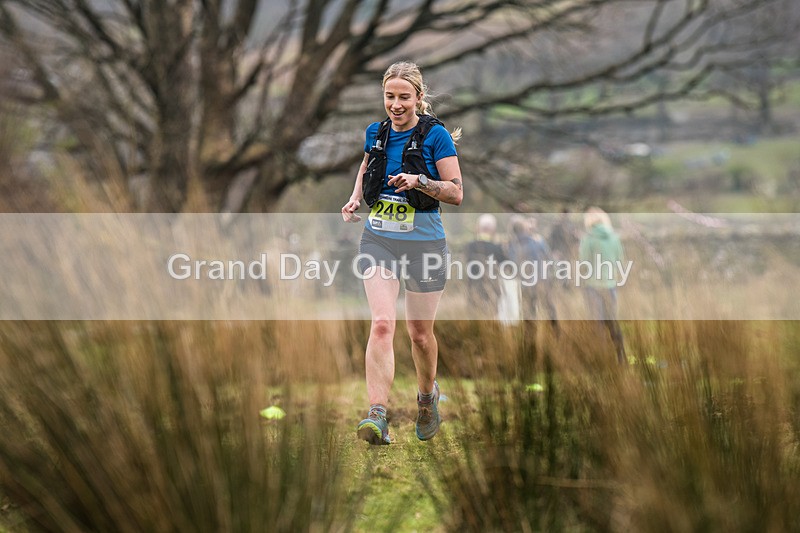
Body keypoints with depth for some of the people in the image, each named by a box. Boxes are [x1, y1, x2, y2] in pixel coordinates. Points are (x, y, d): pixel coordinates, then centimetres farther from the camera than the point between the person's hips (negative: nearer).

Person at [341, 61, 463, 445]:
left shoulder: (436, 135, -8)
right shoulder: (376, 133, 5)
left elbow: (456, 193, -8)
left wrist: (419, 181, -24)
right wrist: (355, 199, 10)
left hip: (424, 242, -2)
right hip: (378, 240, 2)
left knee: (420, 333, 9)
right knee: (381, 324, -17)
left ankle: (427, 396, 39)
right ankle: (377, 416, -25)